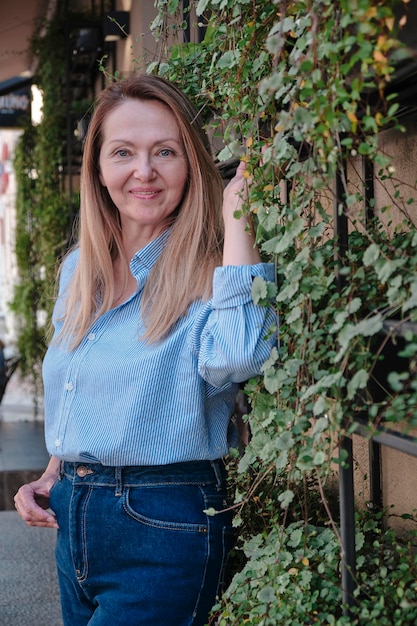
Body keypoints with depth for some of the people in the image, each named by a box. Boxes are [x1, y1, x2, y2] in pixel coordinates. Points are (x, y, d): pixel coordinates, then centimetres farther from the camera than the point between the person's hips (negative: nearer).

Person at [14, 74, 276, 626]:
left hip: (164, 537, -6)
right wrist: (53, 476, 6)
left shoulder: (207, 276, -12)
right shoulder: (79, 270, 8)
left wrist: (235, 214, -28)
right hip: (73, 522, 7)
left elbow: (233, 356, -36)